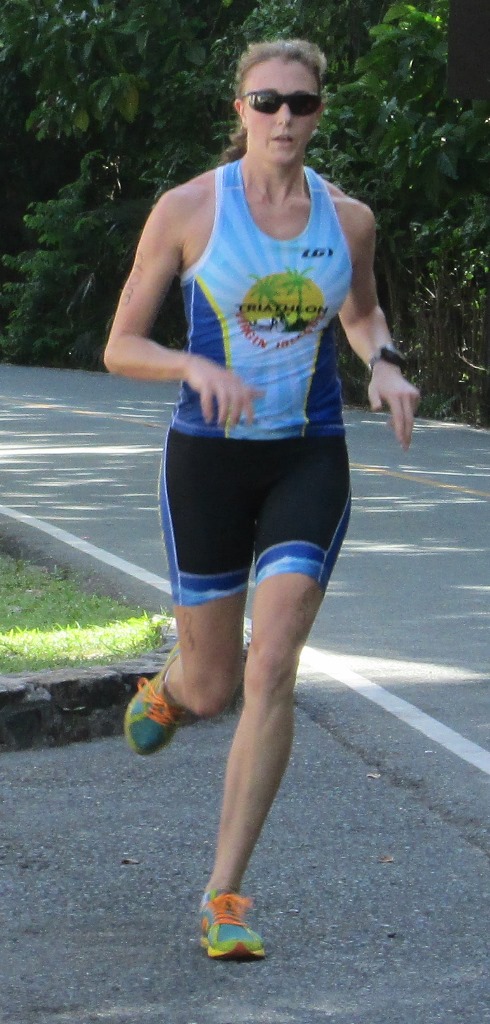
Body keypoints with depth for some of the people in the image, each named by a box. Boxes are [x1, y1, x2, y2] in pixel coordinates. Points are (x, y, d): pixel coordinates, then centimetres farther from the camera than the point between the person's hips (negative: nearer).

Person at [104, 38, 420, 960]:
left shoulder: (348, 219, 2)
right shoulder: (186, 210, -7)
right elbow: (120, 348, -4)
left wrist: (385, 363, 0)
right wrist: (197, 366, -24)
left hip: (309, 465, 1)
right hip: (208, 461, -1)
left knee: (272, 672, -14)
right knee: (212, 690, 7)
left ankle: (224, 895, -5)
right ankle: (167, 689, 48)